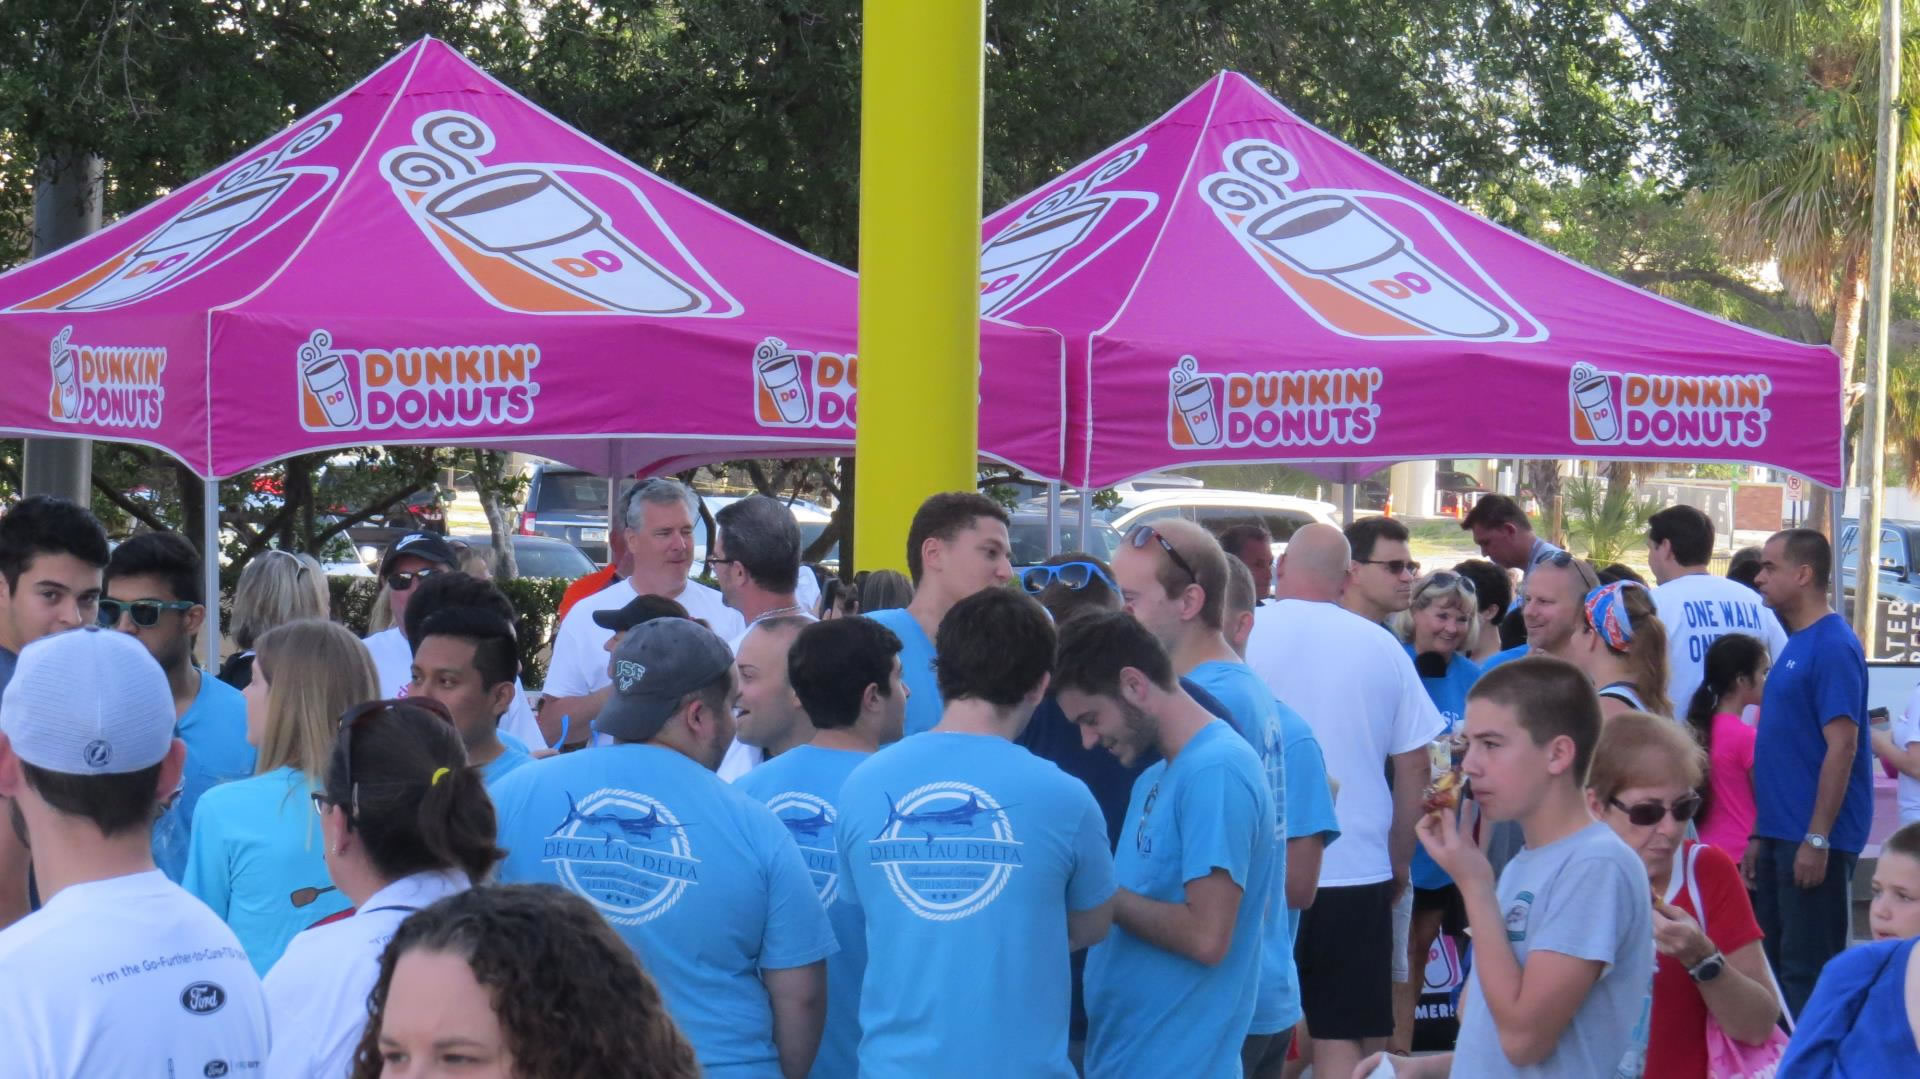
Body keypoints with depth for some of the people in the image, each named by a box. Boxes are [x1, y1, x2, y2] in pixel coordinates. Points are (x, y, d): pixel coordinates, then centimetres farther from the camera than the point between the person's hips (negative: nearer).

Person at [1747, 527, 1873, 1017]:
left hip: (1813, 841, -9)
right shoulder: (1794, 645, 15)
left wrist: (1817, 839, -21)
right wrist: (1760, 836, 18)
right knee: (1772, 964, 13)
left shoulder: (1832, 646, -13)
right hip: (1780, 836, 9)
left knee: (1808, 972, -5)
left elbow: (1841, 747, -19)